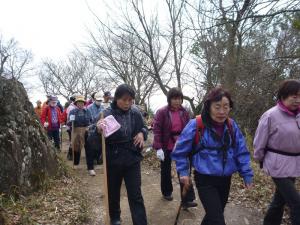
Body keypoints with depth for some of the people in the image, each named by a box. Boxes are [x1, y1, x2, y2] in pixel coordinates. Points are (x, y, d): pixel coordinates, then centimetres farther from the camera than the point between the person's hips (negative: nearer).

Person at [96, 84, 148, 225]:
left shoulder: (135, 114, -3)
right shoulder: (107, 114, -11)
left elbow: (144, 129, 12)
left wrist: (142, 133, -12)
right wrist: (98, 130, -33)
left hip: (132, 159, 1)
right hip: (113, 160, 0)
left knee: (136, 195, 4)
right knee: (113, 192, 19)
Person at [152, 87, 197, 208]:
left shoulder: (184, 112, 0)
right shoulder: (161, 112, -13)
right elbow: (156, 130, -15)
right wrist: (158, 148, -21)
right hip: (166, 147, -2)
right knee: (166, 171, 16)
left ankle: (187, 199, 7)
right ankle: (166, 192, 38)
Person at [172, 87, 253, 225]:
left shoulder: (232, 126, -4)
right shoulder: (196, 125, -17)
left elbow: (241, 152, 4)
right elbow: (181, 150, -6)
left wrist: (247, 175, 1)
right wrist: (183, 172, -6)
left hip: (225, 179, 5)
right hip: (205, 180, -5)